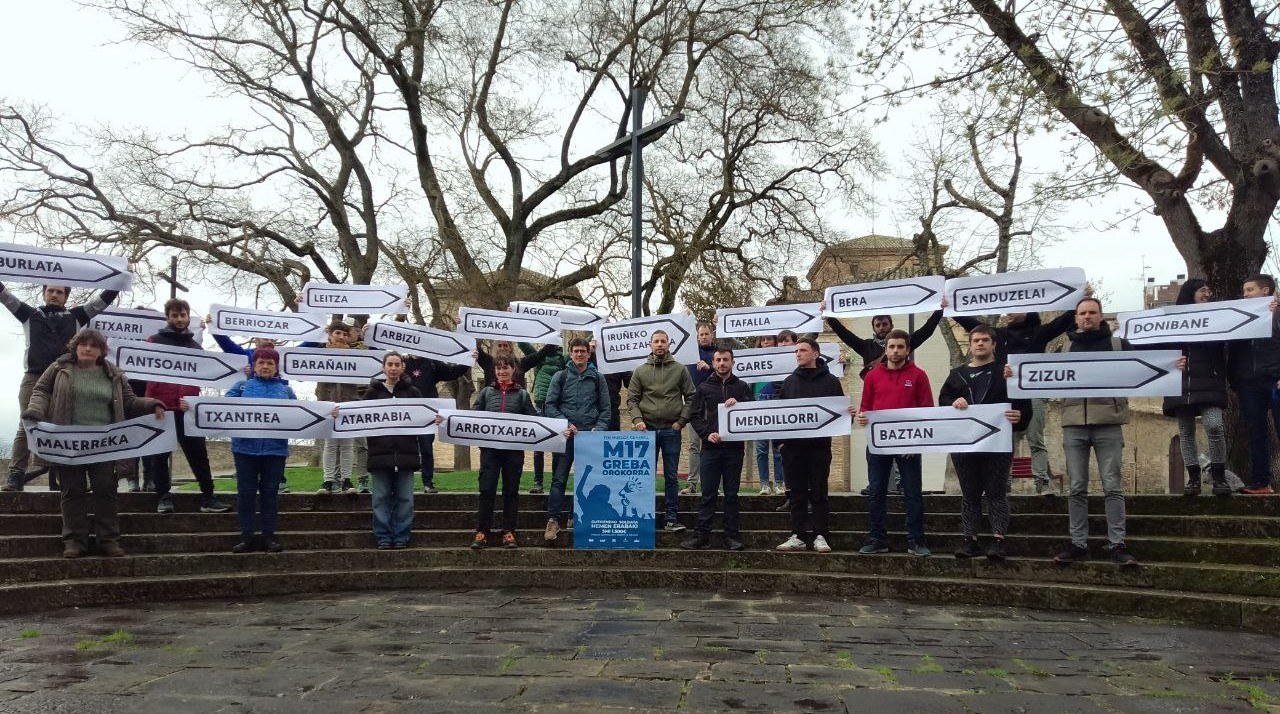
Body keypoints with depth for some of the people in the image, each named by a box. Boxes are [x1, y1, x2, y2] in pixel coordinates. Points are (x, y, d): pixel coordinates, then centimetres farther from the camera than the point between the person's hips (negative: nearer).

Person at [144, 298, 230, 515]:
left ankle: (208, 497, 2)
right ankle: (164, 496, 11)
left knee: (198, 452, 0)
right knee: (160, 453, 2)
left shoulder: (195, 346, 18)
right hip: (161, 405, -2)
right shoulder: (155, 341, 7)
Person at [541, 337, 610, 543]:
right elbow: (550, 405, 4)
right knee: (559, 479, -5)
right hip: (565, 435, -1)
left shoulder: (597, 379, 11)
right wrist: (564, 425, -9)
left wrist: (599, 429, -6)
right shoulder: (560, 377, 8)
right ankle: (554, 520, -3)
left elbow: (605, 409, 9)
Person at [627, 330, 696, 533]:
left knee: (672, 477, 3)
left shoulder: (680, 370, 5)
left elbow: (690, 397, 4)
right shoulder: (640, 371, 7)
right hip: (647, 429, 1)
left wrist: (682, 420, -5)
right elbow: (632, 399, 5)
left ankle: (672, 519, 7)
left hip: (671, 430, -1)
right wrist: (637, 419, -9)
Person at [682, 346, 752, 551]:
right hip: (710, 447, 0)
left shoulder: (742, 387, 11)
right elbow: (695, 416, 6)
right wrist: (707, 434, -8)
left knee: (732, 494, 5)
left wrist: (737, 405, -13)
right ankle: (701, 535, 5)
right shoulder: (704, 388, 10)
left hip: (734, 447, 0)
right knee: (708, 494, 2)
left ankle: (732, 536, 9)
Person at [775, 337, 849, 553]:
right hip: (792, 445, 3)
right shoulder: (789, 381, 14)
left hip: (819, 445, -3)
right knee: (797, 493, 7)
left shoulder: (829, 381, 4)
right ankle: (797, 536, 13)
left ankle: (820, 536, 7)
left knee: (819, 493, 1)